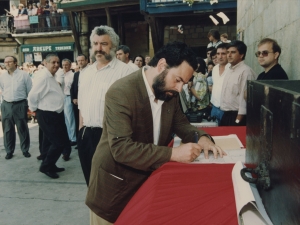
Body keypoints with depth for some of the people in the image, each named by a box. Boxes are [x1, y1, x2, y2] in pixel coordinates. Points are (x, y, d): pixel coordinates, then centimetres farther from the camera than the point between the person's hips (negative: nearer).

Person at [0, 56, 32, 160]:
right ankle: (9, 151, 23)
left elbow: (30, 90, -1)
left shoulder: (24, 74, -5)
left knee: (22, 129, 6)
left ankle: (25, 150, 20)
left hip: (20, 105, -3)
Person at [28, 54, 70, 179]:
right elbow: (33, 95, -22)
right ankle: (46, 166, 8)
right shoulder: (43, 77, -20)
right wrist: (34, 109, -9)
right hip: (47, 115, -10)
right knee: (61, 142, -7)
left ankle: (49, 166, 32)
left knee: (49, 141, 18)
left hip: (54, 114, 10)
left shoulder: (51, 77, 13)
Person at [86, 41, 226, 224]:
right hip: (115, 186, -6)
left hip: (149, 179, 7)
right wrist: (173, 153, -33)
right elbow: (121, 148, -31)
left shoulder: (169, 92, -1)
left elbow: (180, 123, 11)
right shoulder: (121, 92, -25)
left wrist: (201, 137, -11)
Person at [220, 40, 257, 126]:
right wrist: (224, 115, 15)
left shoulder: (246, 71, -16)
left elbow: (245, 98, -19)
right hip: (226, 115, 8)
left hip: (237, 116, -8)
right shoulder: (230, 70, 11)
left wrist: (238, 121, -17)